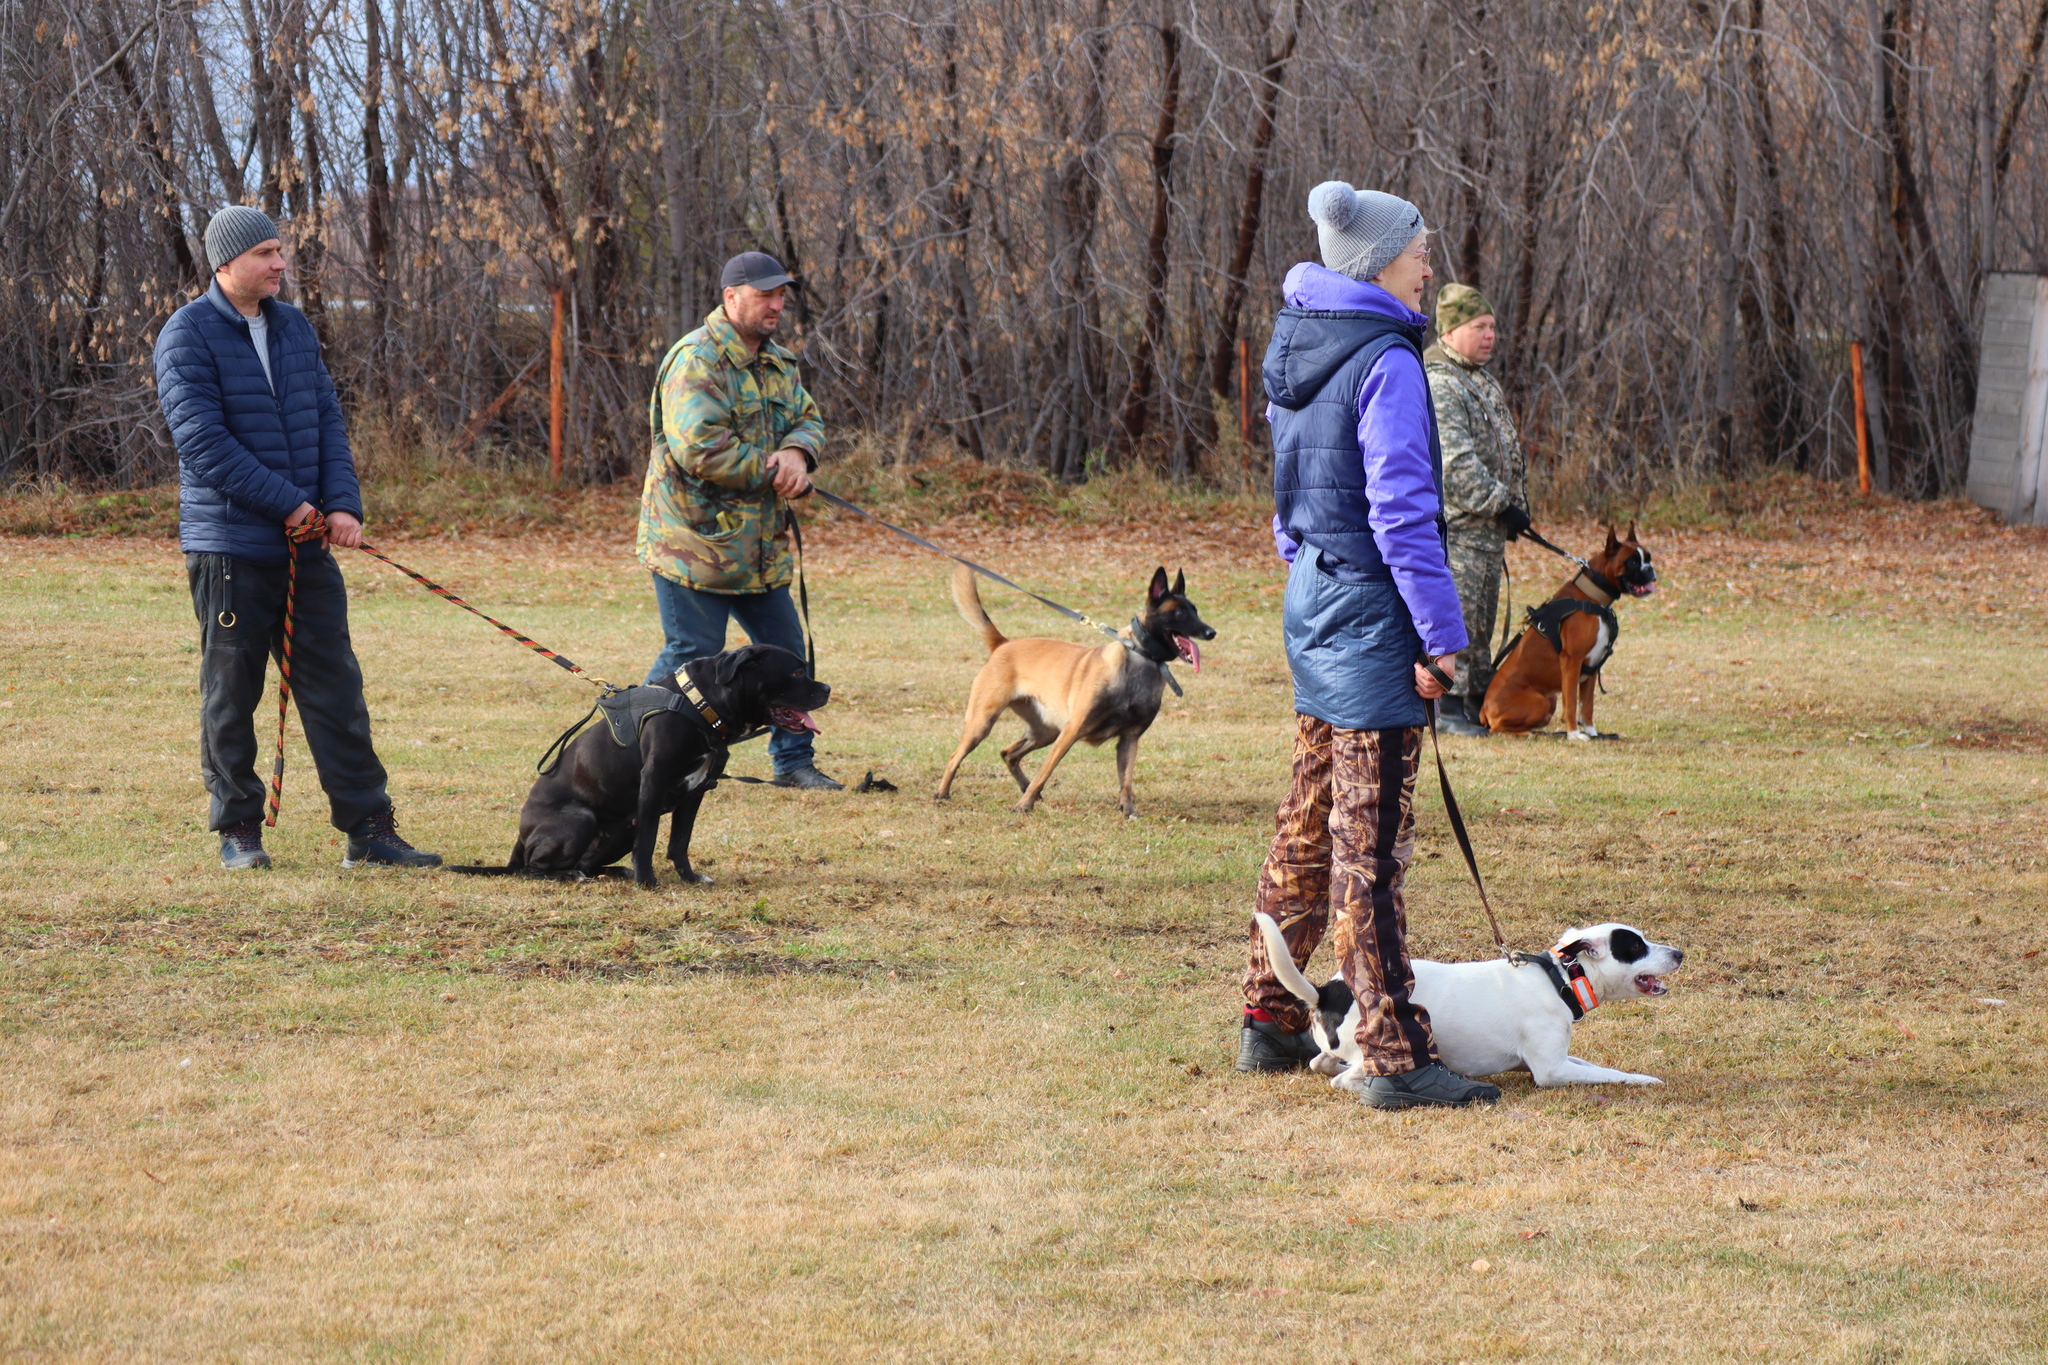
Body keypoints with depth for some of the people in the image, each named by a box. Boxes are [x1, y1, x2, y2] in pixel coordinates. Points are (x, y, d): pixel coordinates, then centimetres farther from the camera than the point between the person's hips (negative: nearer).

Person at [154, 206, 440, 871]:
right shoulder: (188, 336, -8)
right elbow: (202, 440, -16)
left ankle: (368, 828, 5)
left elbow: (327, 419, 12)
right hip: (229, 542, -5)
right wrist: (288, 502, -16)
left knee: (336, 688, 3)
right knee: (231, 692, 3)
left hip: (307, 542, 6)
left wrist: (343, 503, -4)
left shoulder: (294, 327, 12)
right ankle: (238, 829, 14)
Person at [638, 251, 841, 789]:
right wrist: (773, 471, -15)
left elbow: (807, 418, 14)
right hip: (695, 538, -9)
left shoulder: (777, 362, 14)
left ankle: (793, 760, 21)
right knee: (692, 654, -6)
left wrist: (798, 451, -12)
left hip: (760, 542, 9)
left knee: (785, 652, 11)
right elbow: (699, 449, -25)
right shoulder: (697, 361, -16)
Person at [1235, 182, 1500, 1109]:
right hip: (1371, 611, -9)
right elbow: (1401, 511, -19)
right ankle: (1393, 1057, -6)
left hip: (1310, 604, 9)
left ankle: (1270, 1022, 24)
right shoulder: (1385, 362, -17)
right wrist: (1439, 634, -17)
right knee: (1371, 843, -8)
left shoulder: (1295, 350, 11)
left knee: (1308, 826, 17)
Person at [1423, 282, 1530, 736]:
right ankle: (1447, 705, -6)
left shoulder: (1483, 381, 18)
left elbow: (1504, 451, 26)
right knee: (1457, 613, -9)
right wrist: (1500, 504, -21)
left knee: (1483, 617, 14)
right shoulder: (1439, 386, -17)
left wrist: (1515, 504, 18)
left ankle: (1477, 699, 21)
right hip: (1456, 524, -10)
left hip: (1487, 526, 10)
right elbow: (1454, 463, -24)